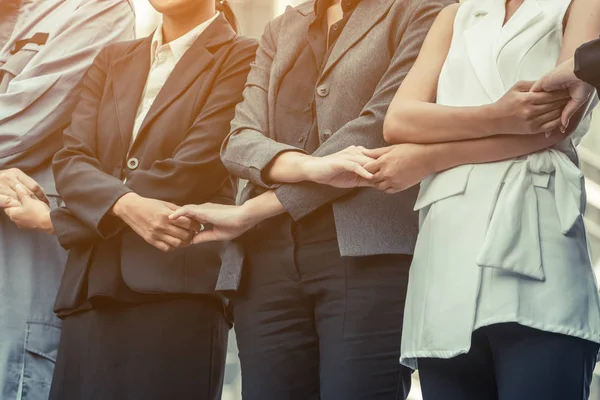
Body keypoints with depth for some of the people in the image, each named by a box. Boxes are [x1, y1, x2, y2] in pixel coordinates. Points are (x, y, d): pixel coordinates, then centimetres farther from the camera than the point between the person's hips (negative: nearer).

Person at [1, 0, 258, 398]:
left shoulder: (242, 58, 2)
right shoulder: (113, 60, 20)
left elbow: (192, 169, -8)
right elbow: (71, 159, 8)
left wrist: (55, 219, -3)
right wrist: (124, 205, -16)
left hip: (178, 288, -5)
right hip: (91, 287, 5)